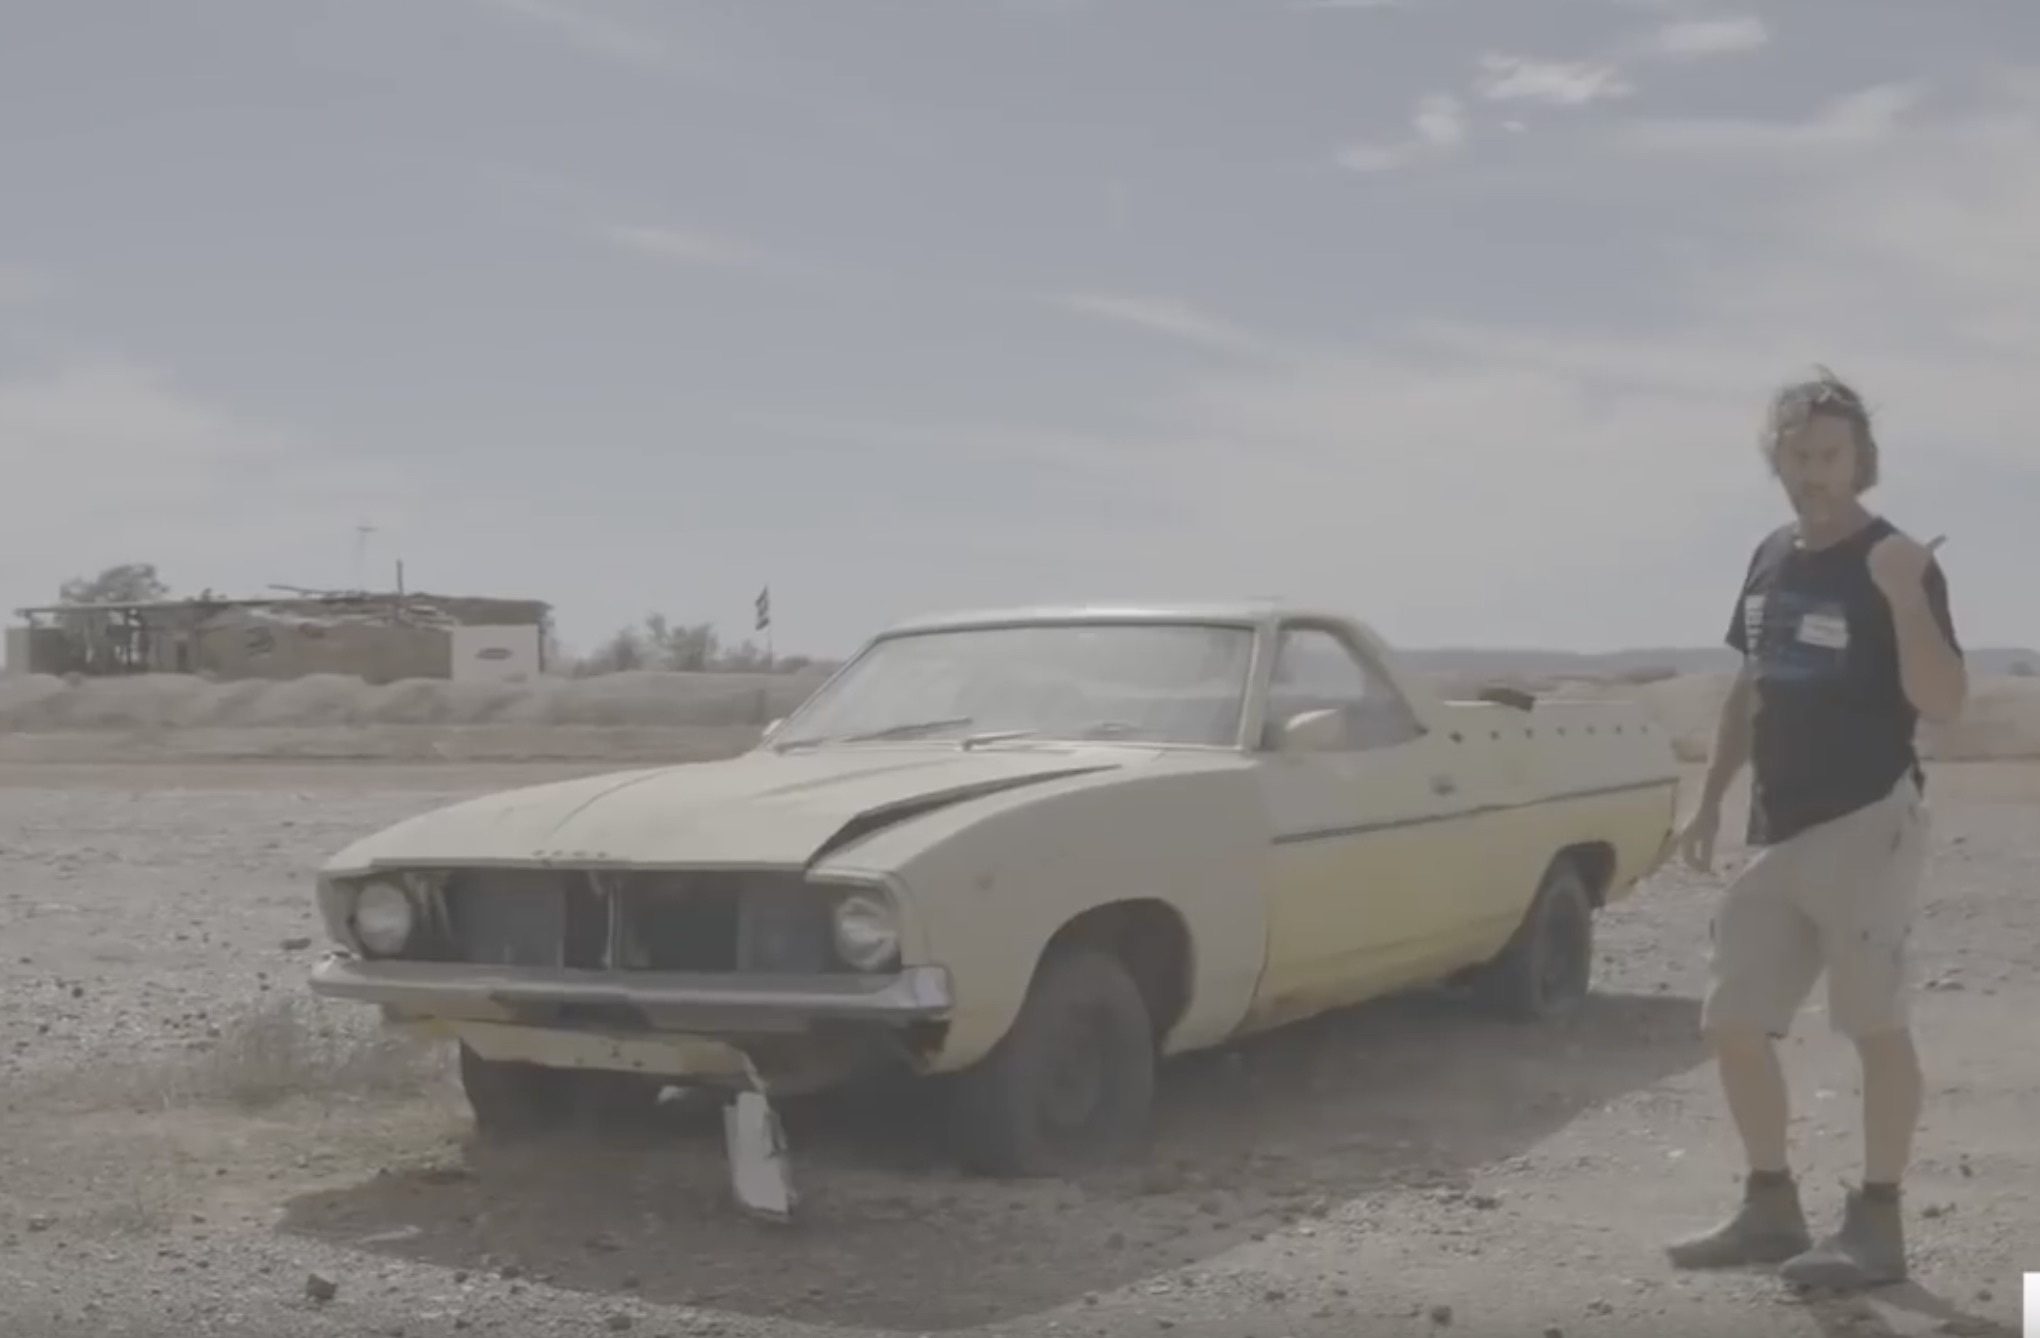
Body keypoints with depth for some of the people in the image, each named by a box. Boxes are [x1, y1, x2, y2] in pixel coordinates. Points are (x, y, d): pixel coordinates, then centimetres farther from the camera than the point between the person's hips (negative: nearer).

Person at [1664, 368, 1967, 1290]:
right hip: (1776, 832, 7)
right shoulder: (1771, 559, 12)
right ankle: (1771, 1208, 20)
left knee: (1874, 1022, -4)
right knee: (1733, 1023, 7)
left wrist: (1906, 598, -30)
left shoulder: (1895, 564, -9)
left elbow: (1943, 702, -19)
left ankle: (1876, 1224, 6)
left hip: (1867, 824, -7)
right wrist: (1710, 799, 17)